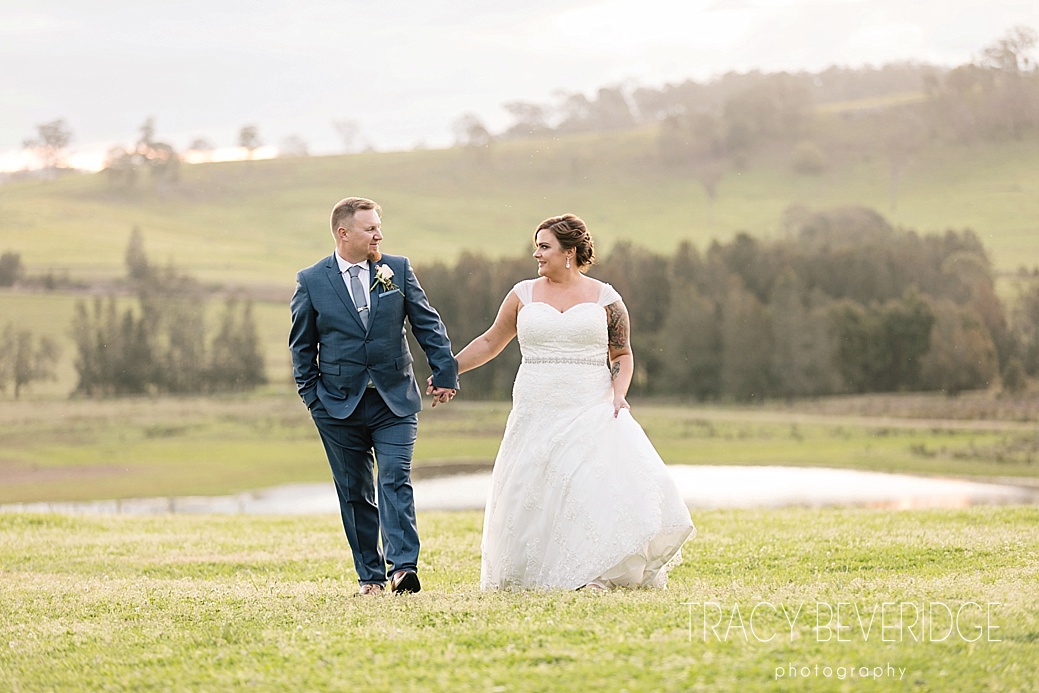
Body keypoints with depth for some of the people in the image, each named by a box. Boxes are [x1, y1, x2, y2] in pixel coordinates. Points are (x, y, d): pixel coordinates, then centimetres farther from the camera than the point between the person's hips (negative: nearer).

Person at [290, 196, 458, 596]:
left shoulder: (398, 270, 4)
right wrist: (313, 398, 1)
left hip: (395, 401, 0)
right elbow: (302, 346, 7)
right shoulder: (311, 281, 1)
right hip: (340, 406, 0)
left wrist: (445, 372, 1)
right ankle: (370, 576, 12)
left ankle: (402, 567, -20)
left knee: (396, 481, -13)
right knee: (355, 493, 5)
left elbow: (428, 323, 7)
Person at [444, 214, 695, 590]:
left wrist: (618, 395, -7)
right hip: (538, 414, 2)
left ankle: (599, 573, -12)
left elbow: (622, 355, 9)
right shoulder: (524, 295, 8)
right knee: (536, 495, -2)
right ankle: (537, 574, 8)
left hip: (591, 412, -2)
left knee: (606, 481, -16)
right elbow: (491, 341, 18)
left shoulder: (604, 298, 4)